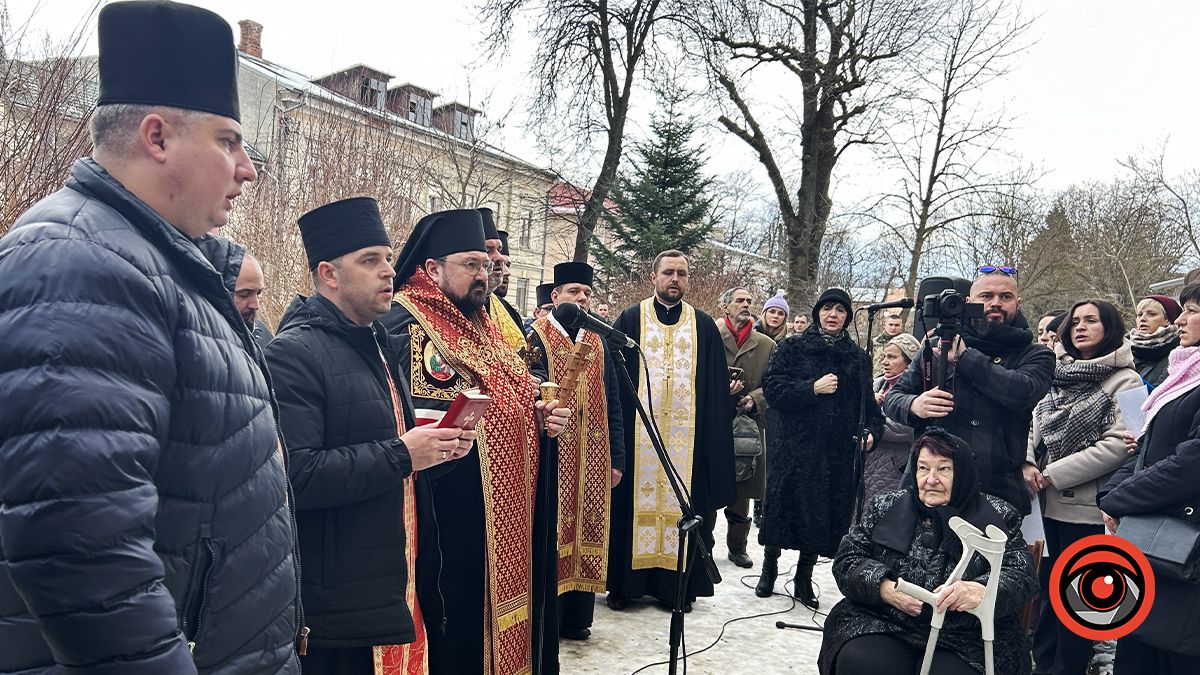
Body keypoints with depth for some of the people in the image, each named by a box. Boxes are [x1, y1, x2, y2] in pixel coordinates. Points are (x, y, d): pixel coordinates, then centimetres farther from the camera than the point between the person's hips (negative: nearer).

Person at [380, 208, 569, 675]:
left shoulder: (484, 327, 16)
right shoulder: (403, 326, -10)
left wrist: (542, 417, 5)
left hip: (506, 514, 8)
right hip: (449, 518, -8)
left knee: (502, 619, 16)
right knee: (454, 636, 2)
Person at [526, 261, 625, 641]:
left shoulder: (599, 341, 15)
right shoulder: (534, 335, -1)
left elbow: (612, 403, 14)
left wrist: (617, 459, 9)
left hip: (592, 458, 5)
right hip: (551, 454, -5)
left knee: (585, 531, 9)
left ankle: (575, 617, 21)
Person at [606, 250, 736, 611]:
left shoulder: (704, 326, 9)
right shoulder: (631, 320, 5)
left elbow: (716, 389, 7)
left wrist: (713, 435, 0)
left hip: (687, 435, 1)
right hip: (638, 431, -1)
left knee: (682, 502, 4)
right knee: (636, 499, 2)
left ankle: (677, 585, 15)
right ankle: (625, 582, 12)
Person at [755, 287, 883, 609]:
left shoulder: (858, 358, 11)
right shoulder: (793, 348, 1)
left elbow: (869, 404, 16)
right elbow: (772, 389, -9)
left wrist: (872, 430, -1)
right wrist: (813, 388, -17)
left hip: (839, 453, 3)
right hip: (796, 446, -2)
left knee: (823, 516, 6)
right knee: (784, 508, 3)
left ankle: (804, 578, 22)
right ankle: (769, 568, 25)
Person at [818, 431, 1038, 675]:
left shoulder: (997, 517, 6)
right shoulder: (885, 507, 9)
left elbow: (1022, 577, -3)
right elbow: (847, 560, 6)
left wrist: (980, 591, -25)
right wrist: (884, 588, -14)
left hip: (964, 638, -1)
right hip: (883, 625, 1)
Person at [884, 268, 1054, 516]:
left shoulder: (1036, 356, 6)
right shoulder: (939, 345, 11)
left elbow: (1023, 393, -17)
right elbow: (893, 398, 11)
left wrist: (963, 356, -13)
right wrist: (914, 406, -12)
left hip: (999, 493, -1)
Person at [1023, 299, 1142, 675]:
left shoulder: (1124, 381, -7)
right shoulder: (1060, 375, 11)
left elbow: (1118, 444, -16)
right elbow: (1036, 425, 13)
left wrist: (1054, 474, -17)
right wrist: (1028, 464, -6)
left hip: (1087, 507, -6)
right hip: (1051, 503, 6)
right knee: (1050, 587, 16)